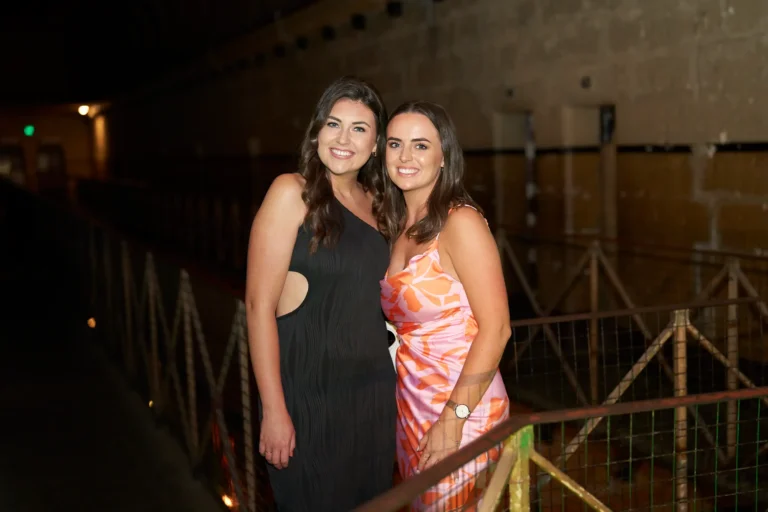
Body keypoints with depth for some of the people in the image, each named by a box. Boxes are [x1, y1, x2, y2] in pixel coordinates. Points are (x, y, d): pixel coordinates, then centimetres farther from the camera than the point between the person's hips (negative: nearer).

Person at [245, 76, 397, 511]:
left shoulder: (374, 202, 9)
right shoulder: (293, 192, -9)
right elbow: (260, 304, -14)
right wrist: (274, 410, -17)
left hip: (374, 390, 6)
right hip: (309, 390, -6)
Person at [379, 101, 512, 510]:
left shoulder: (460, 222, -14)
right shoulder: (397, 225, 8)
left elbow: (495, 328, -18)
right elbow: (404, 322, 10)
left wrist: (454, 418, -20)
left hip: (462, 405, -7)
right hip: (410, 405, 7)